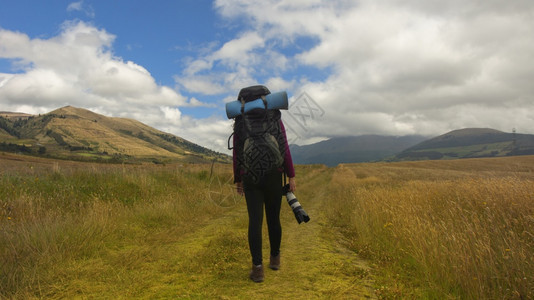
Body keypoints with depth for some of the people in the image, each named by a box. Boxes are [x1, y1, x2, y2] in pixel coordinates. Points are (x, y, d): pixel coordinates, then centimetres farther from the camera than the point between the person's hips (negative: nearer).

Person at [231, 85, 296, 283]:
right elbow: (284, 149, -5)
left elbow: (237, 153, 4)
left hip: (250, 178, 0)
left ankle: (257, 268, -8)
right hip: (273, 176, 0)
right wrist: (291, 176, -1)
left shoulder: (240, 122, 4)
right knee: (273, 218, 15)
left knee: (255, 221, -1)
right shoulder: (276, 119, 1)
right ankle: (275, 258, 27)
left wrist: (237, 180, 13)